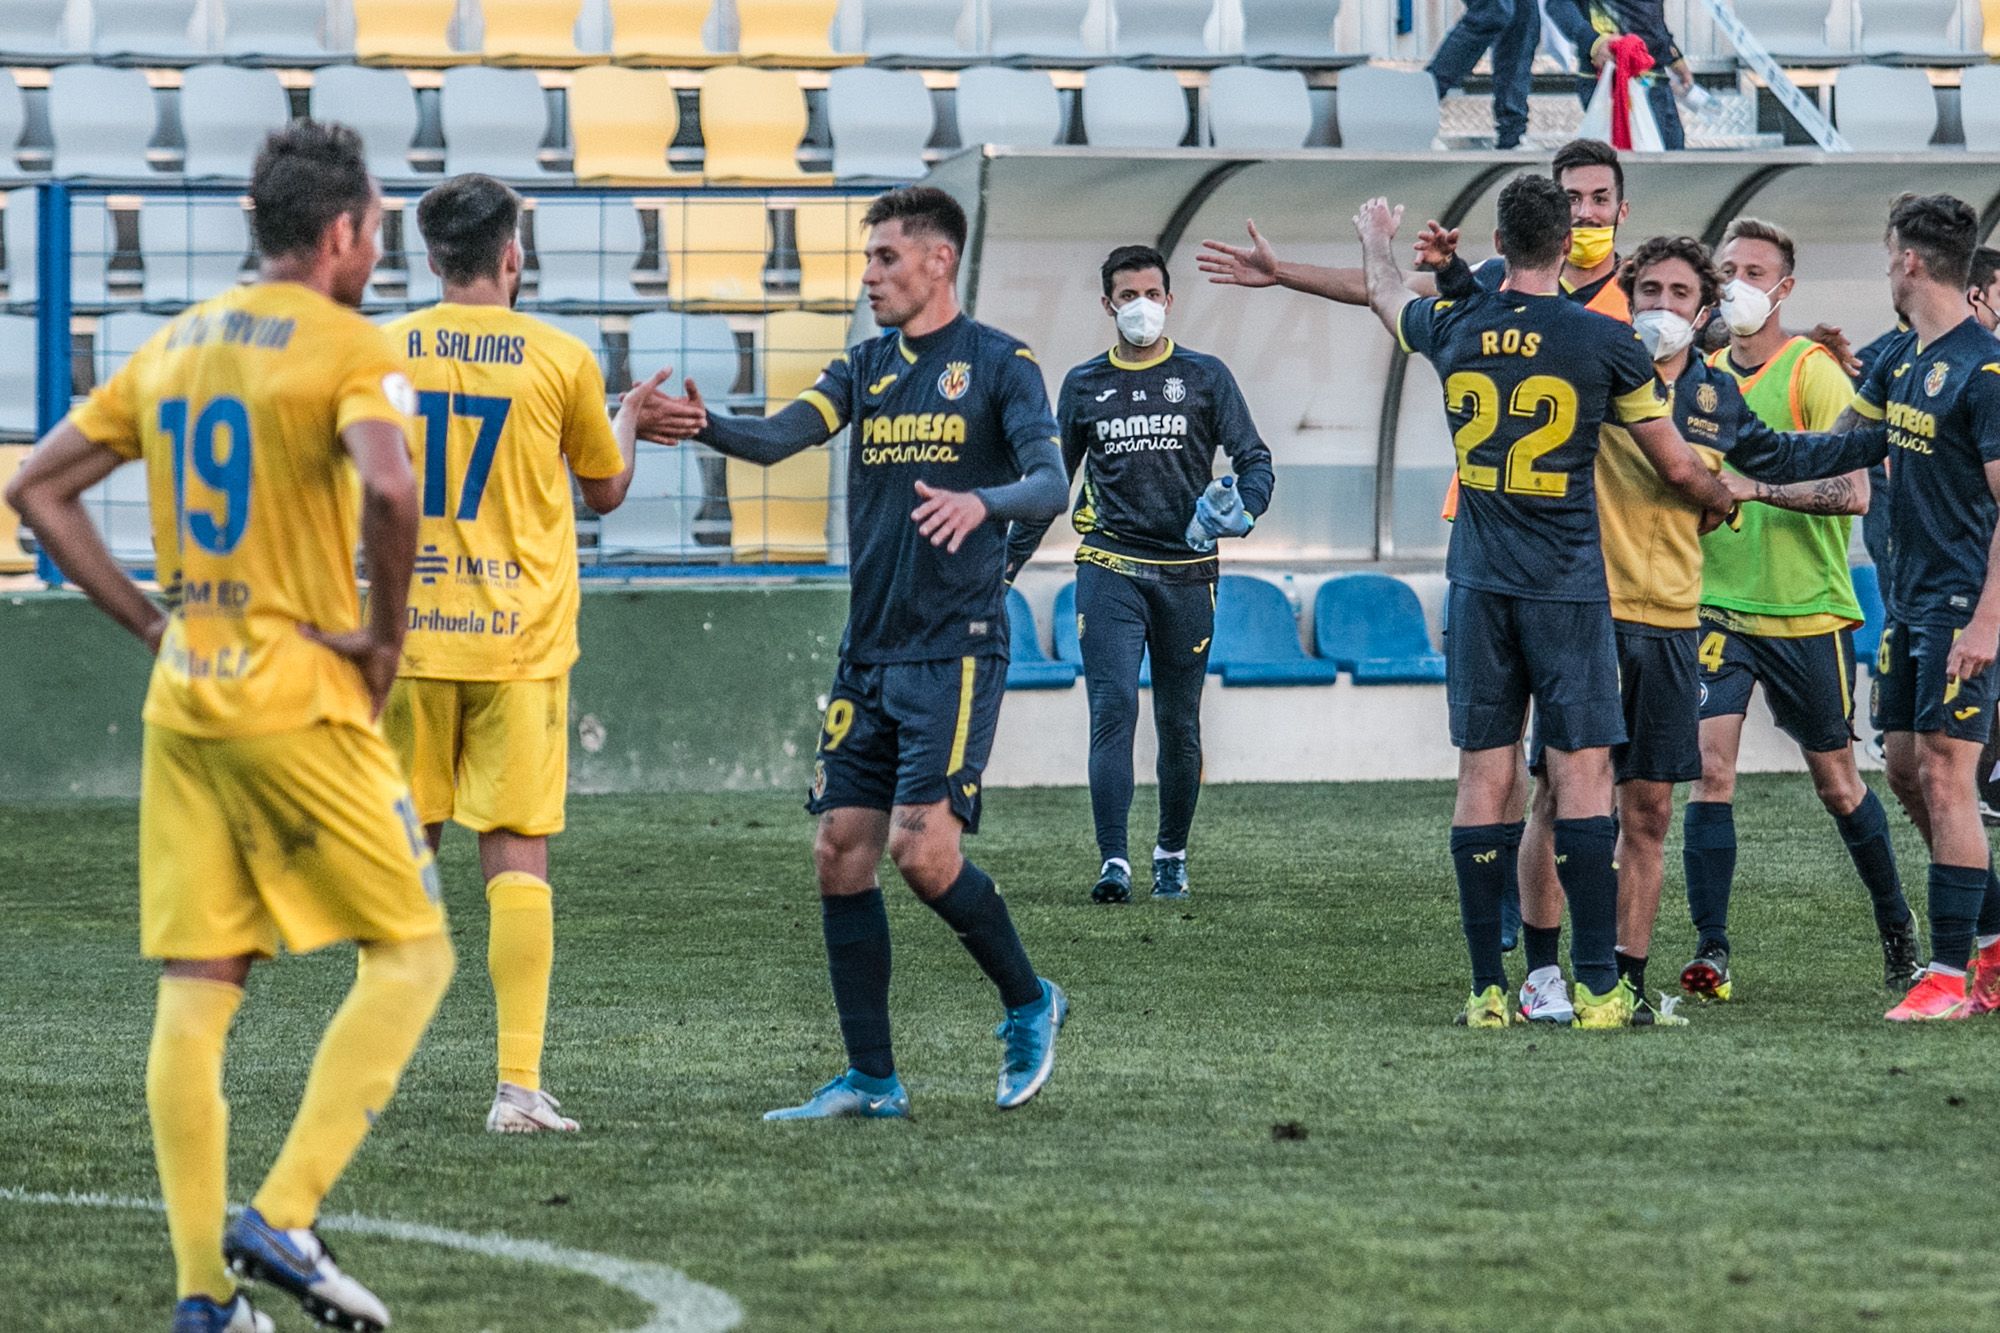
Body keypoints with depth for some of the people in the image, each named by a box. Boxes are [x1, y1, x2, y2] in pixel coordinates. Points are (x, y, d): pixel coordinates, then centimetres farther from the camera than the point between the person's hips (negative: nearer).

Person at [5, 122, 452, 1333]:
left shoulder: (175, 345, 14)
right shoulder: (350, 348, -8)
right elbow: (387, 486, -26)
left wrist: (149, 621, 14)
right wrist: (385, 634, -11)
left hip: (184, 699, 7)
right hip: (301, 698, -7)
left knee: (196, 990, 5)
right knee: (412, 953, 4)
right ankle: (281, 1219, -9)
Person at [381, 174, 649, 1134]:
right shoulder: (561, 360, -3)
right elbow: (605, 489, 11)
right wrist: (631, 421, 30)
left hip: (411, 633, 2)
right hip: (521, 639, -2)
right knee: (517, 858, -1)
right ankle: (519, 1085, -8)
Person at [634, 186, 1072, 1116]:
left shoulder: (999, 364, -3)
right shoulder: (866, 367, 13)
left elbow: (1050, 485, -14)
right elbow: (780, 436, -3)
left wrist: (981, 501, -35)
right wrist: (704, 427, -24)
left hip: (956, 646, -6)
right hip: (869, 651, 6)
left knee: (921, 847, -16)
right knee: (840, 854, 1)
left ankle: (1028, 1004, 8)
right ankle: (871, 1079, 7)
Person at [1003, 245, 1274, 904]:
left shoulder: (1204, 377, 6)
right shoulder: (1084, 385, 11)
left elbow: (1253, 459, 6)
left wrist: (1244, 512, -16)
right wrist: (1009, 560, 15)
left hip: (1186, 572, 0)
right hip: (1110, 570, 0)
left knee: (1178, 724, 6)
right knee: (1113, 710, -13)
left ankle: (1172, 856, 20)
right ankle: (1113, 863, -17)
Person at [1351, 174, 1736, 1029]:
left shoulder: (1454, 331, 2)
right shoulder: (1603, 343, -7)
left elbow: (1387, 298, 28)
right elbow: (1678, 467, 3)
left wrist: (1376, 240, 50)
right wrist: (1722, 503, 26)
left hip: (1480, 588, 3)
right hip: (1569, 592, -3)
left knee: (1483, 781, 4)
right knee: (1581, 778, -2)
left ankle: (1488, 990, 3)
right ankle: (1596, 987, -6)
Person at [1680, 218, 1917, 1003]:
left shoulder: (1813, 371, -9)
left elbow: (1852, 492, -19)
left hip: (1807, 613, -4)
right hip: (1719, 606, 4)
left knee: (1837, 783, 8)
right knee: (1709, 767, -11)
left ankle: (1897, 928, 29)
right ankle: (1711, 953, -9)